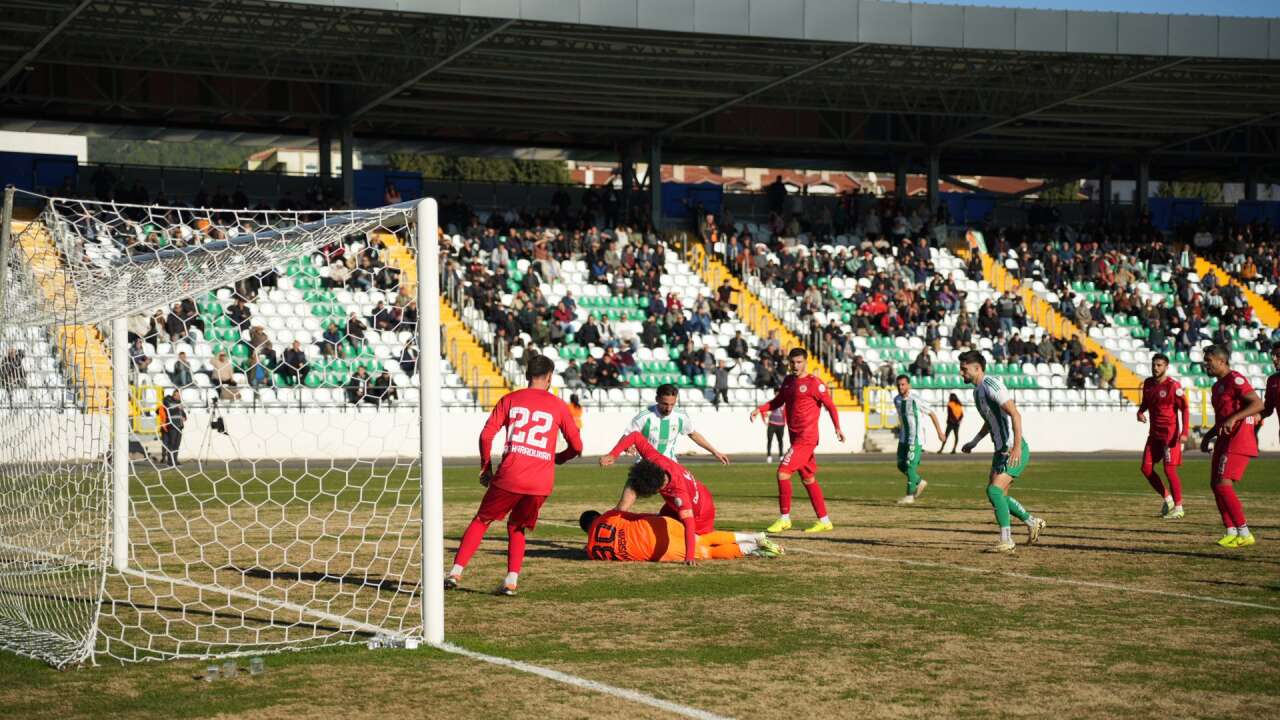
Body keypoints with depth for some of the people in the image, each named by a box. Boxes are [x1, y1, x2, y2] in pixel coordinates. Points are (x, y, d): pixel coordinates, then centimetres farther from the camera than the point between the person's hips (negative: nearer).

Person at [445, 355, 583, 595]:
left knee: (481, 520, 15)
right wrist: (557, 458, 31)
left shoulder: (510, 399, 9)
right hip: (542, 483, 1)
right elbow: (576, 446, 11)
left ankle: (456, 572, 4)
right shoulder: (558, 406, 10)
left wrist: (486, 468, 13)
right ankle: (511, 581, 6)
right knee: (516, 527, 21)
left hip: (509, 476, -1)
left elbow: (486, 435, 2)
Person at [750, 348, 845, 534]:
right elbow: (777, 401, 21)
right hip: (796, 437, 8)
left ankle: (784, 518, -5)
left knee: (783, 471, -13)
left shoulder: (814, 382, -10)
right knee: (808, 479, 12)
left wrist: (837, 428, -17)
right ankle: (824, 521, 18)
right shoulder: (788, 381, 13)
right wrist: (760, 409, 6)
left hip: (807, 437, -8)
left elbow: (830, 405, -9)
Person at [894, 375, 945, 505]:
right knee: (901, 465, 7)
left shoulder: (916, 400, -17)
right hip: (903, 438, 7)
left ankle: (910, 495, 1)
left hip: (916, 439, -7)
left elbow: (932, 414, -8)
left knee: (910, 465, -9)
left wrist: (939, 432, -5)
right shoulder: (896, 400, 3)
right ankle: (919, 482, 29)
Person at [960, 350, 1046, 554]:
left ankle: (1006, 541, -12)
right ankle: (1032, 523, 27)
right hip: (1002, 450, 10)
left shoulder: (992, 385, -17)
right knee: (997, 494, 10)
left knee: (994, 490, -18)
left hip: (1015, 451, -10)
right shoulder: (977, 390, 15)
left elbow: (1015, 414, -25)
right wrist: (973, 443, 25)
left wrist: (1017, 447, -32)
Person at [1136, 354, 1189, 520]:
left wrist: (1185, 432, -25)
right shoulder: (1148, 383, 8)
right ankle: (1167, 499, 21)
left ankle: (1178, 507, 3)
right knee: (1146, 468, 5)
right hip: (1154, 433, 8)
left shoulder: (1173, 386, -14)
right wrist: (1140, 412, -1)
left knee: (1170, 470, -8)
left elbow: (1185, 408, -15)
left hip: (1170, 433, -8)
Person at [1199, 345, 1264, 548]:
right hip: (1225, 440, 10)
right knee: (1215, 485, 9)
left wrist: (1234, 418, -29)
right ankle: (1231, 532, 14)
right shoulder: (1217, 386, 20)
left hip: (1238, 440, -10)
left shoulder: (1235, 380, -11)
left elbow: (1258, 404, -21)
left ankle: (1245, 533, -14)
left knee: (1223, 485, -16)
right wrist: (1208, 436, 20)